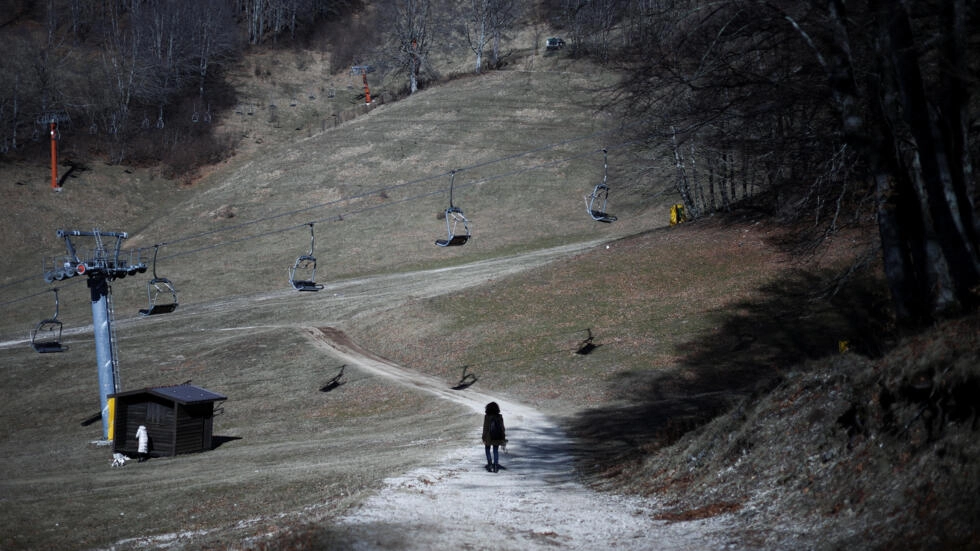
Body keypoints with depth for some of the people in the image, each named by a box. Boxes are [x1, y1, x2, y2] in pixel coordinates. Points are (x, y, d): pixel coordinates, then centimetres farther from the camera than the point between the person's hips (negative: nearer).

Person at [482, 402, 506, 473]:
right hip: (497, 437, 3)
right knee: (496, 451, 12)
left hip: (489, 437, -3)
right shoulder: (500, 417, -3)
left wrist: (484, 438, -5)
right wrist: (503, 438, 8)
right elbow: (502, 428, 0)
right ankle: (496, 466, 7)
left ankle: (490, 465, -1)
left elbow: (485, 428, -11)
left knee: (488, 451, 12)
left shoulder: (487, 417, -12)